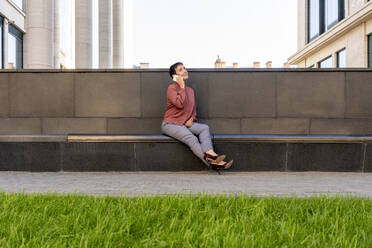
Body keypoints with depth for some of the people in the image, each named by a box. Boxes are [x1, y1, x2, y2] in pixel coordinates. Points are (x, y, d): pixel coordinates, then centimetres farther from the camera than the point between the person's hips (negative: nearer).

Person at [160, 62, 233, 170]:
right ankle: (212, 162, -37)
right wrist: (182, 87, -15)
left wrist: (191, 119, -2)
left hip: (185, 124, 7)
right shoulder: (172, 88, -7)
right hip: (170, 124, -6)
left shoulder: (190, 90, 15)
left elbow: (193, 108, 19)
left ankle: (209, 153, -41)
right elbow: (180, 104, -23)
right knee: (191, 138, -29)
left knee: (204, 127, -20)